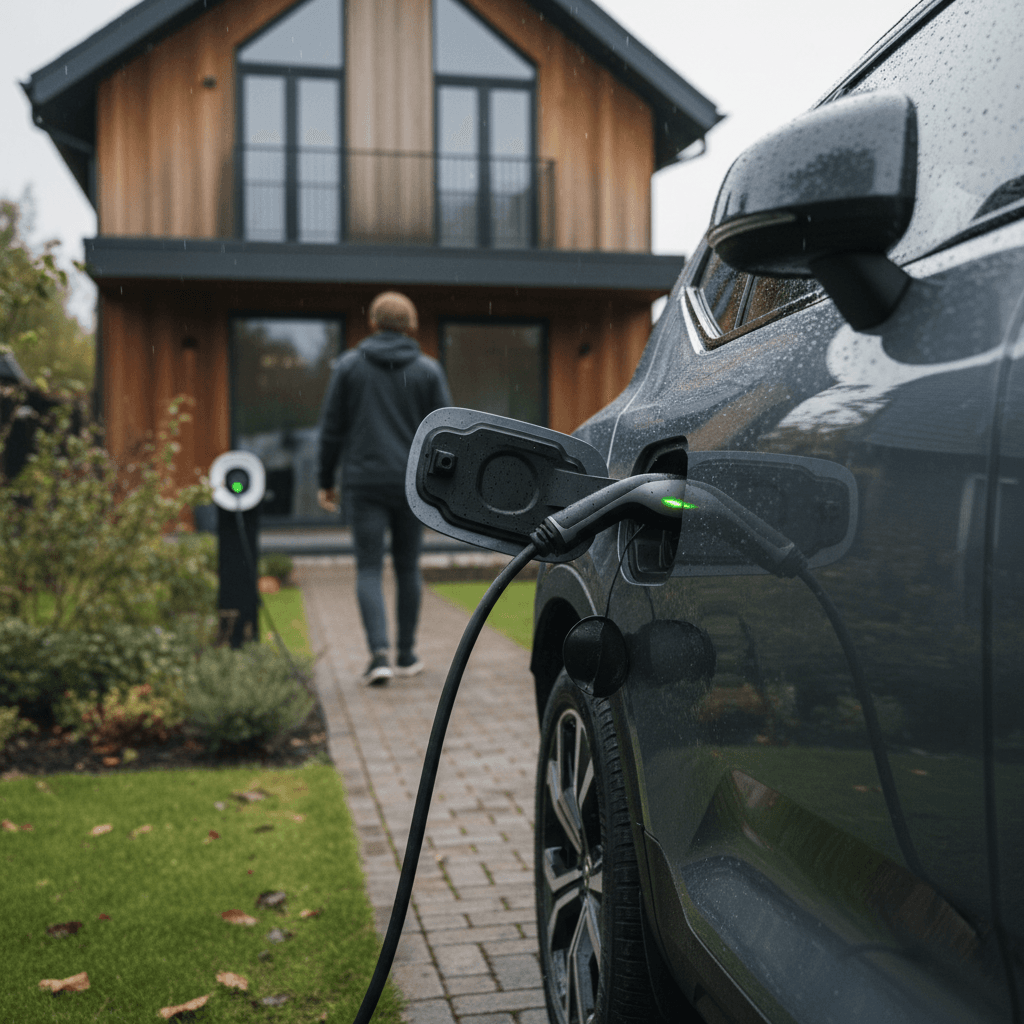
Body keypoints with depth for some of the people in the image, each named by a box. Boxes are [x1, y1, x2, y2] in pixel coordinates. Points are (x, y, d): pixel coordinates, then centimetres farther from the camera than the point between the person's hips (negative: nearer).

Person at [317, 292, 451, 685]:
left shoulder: (349, 365, 1)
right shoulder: (428, 370, 1)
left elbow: (331, 427, 1)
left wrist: (326, 481, 9)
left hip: (366, 481, -1)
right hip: (413, 483, 1)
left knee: (368, 570, 2)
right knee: (407, 568, 13)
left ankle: (379, 653, -14)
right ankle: (407, 655, 21)